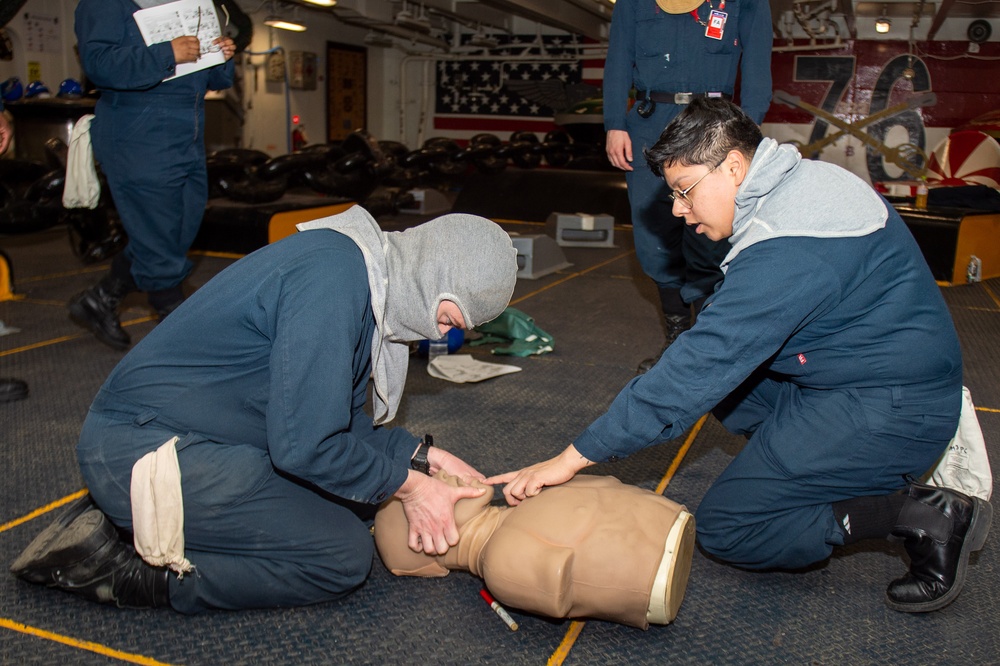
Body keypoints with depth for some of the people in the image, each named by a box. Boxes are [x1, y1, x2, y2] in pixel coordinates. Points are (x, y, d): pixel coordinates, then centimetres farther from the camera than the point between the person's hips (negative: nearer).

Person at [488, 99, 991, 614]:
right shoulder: (807, 179, 5)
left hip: (891, 412, -10)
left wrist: (575, 456, -23)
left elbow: (698, 369, -27)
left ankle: (921, 515, -7)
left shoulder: (784, 250, -26)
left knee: (723, 529, -6)